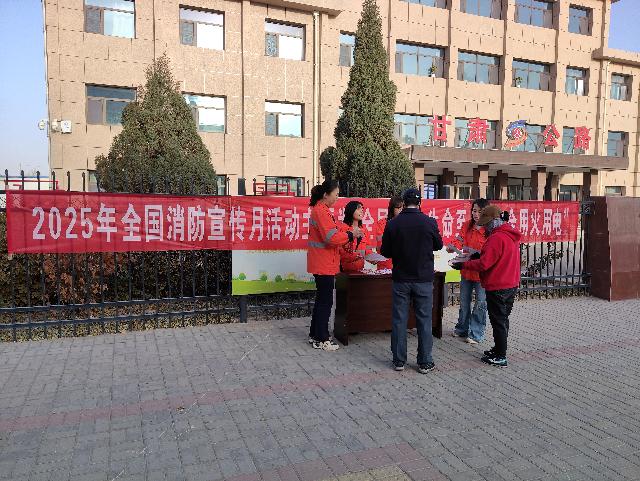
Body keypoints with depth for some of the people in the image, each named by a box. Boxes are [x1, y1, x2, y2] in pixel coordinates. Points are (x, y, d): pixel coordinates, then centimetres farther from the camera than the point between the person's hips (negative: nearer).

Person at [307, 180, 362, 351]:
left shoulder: (321, 209, 16)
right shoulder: (321, 211, -17)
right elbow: (331, 238, -24)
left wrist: (349, 233, 10)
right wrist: (351, 235, -11)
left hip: (322, 264, 11)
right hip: (323, 265, -11)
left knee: (322, 300, 17)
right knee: (325, 301, -2)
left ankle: (315, 335, 26)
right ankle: (322, 340, 7)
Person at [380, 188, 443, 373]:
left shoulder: (393, 223, -7)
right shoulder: (429, 222, -8)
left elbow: (385, 252, 0)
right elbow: (438, 245, 8)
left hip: (400, 279, 1)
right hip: (424, 279, 0)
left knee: (399, 320, 9)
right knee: (424, 321, 8)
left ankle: (399, 361, 16)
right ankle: (425, 362, 15)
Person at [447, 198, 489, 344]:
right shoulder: (467, 226, 4)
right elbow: (460, 240, -5)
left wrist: (474, 253, -30)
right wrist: (453, 246, -26)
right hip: (466, 270, 6)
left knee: (480, 304, 3)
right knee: (464, 302, 19)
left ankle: (476, 334, 17)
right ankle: (462, 329, 35)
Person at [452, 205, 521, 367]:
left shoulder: (496, 238, -22)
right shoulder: (510, 235, 10)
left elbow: (484, 264, -24)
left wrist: (463, 265, -14)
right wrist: (480, 255, 6)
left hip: (497, 288, -10)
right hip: (511, 285, 10)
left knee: (498, 322, 0)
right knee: (503, 319, 19)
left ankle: (500, 357, 9)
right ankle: (499, 349, 31)